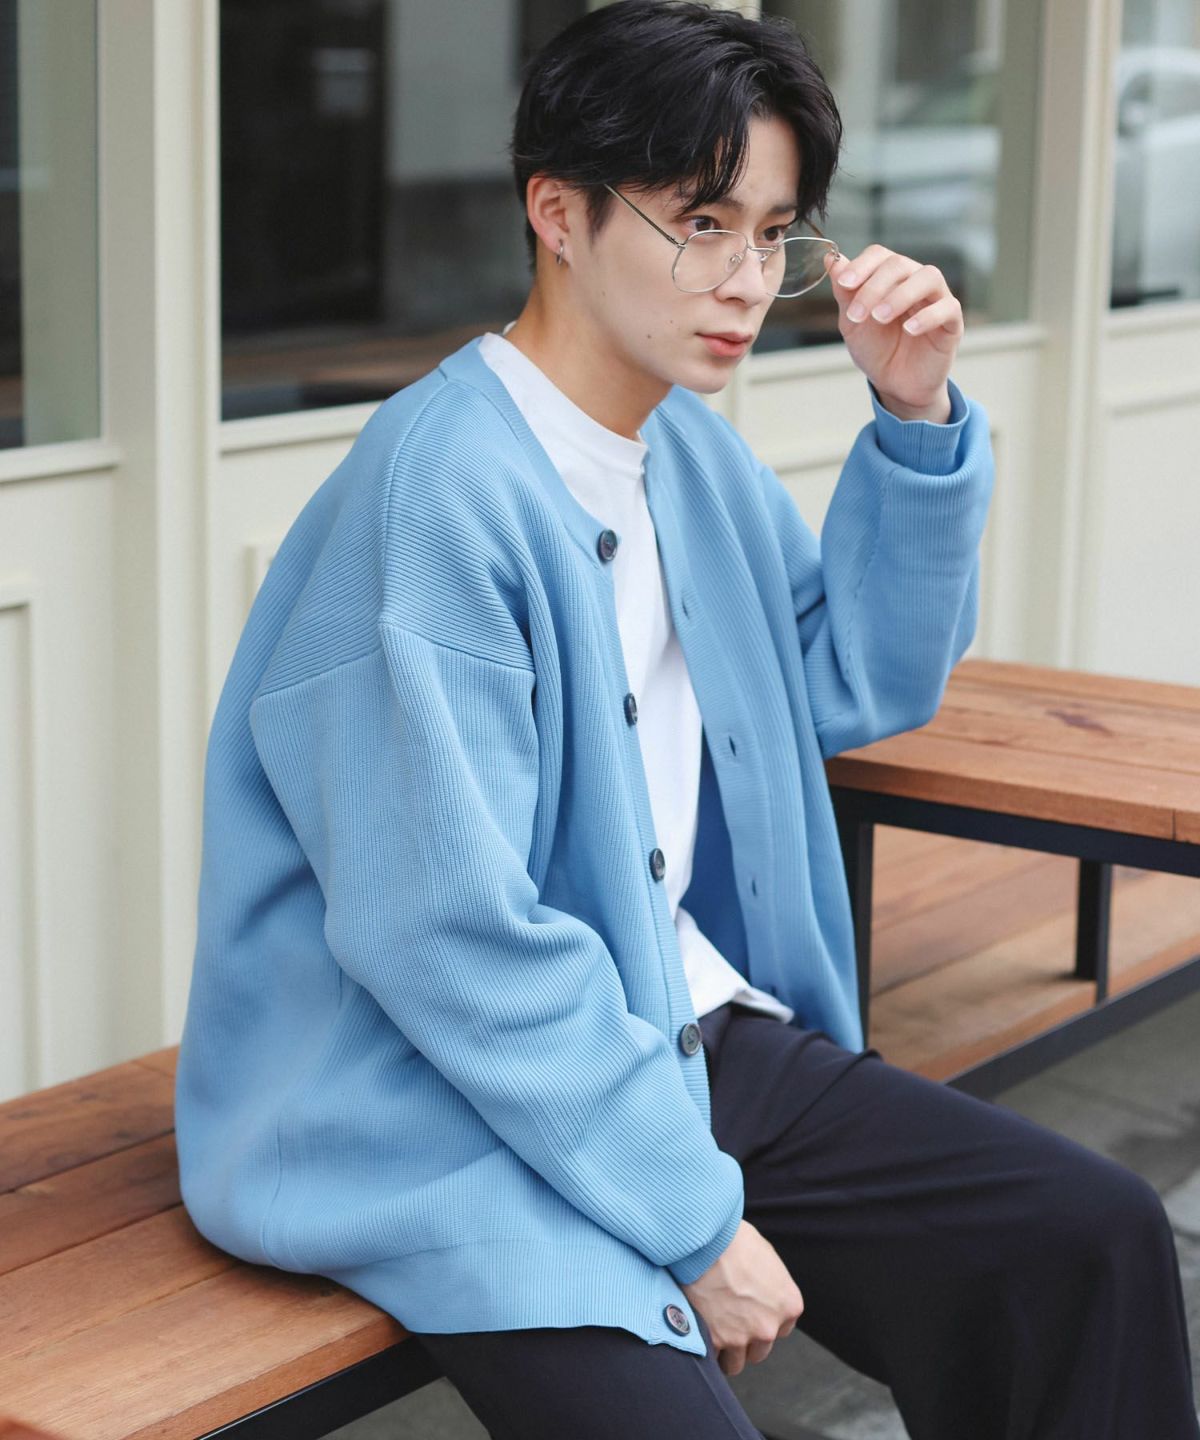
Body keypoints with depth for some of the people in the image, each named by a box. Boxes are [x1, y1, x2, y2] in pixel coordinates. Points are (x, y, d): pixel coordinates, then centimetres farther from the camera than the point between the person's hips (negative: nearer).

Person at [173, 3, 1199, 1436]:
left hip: (693, 1039, 9)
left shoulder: (689, 450, 8)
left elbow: (860, 684, 22)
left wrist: (917, 421, 7)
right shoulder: (437, 497, -21)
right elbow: (455, 939, -24)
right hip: (460, 1118, -8)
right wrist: (696, 1221, -18)